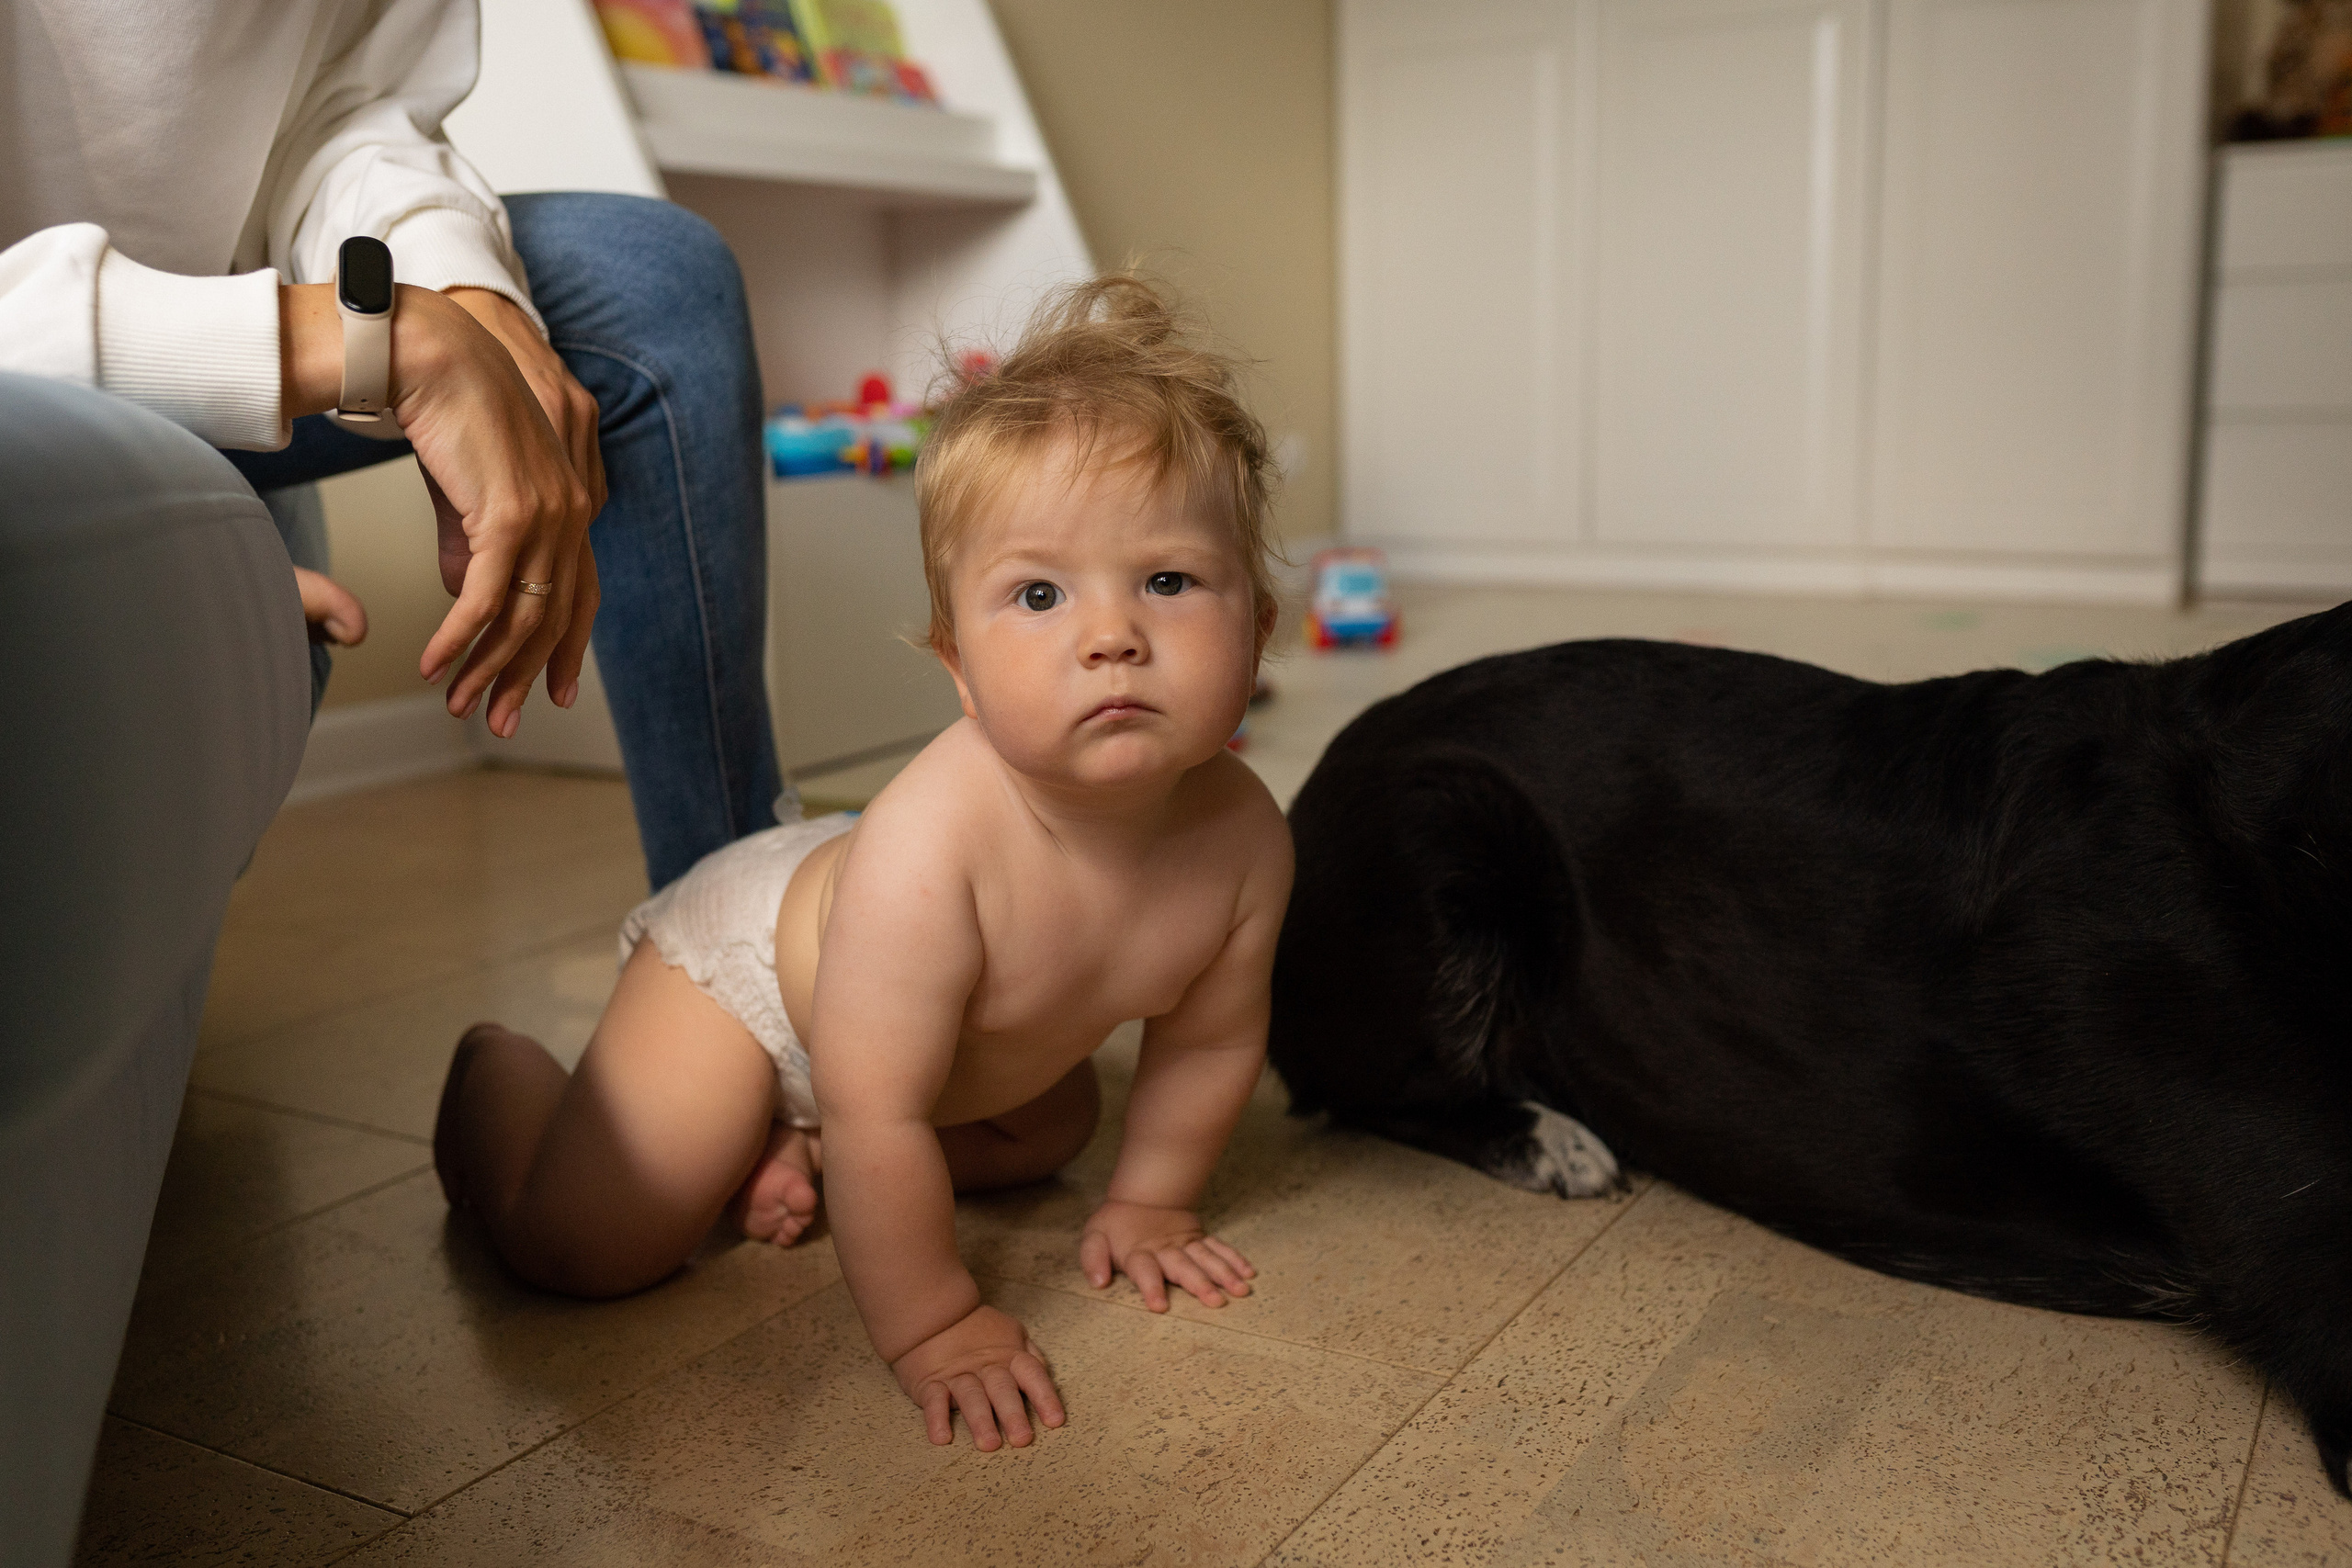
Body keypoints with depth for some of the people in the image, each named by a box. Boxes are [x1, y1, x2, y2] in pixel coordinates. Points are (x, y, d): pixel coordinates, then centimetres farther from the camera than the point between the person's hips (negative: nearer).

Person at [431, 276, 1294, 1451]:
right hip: (747, 948, -6)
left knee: (1052, 1129, 27)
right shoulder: (931, 843, -45)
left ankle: (794, 1142, 30)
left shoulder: (1243, 835, -27)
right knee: (582, 1243, -10)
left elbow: (1209, 1041, -8)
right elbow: (876, 1114, -37)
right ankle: (498, 1073, 20)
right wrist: (929, 1324, -27)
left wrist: (1146, 1204, 1)